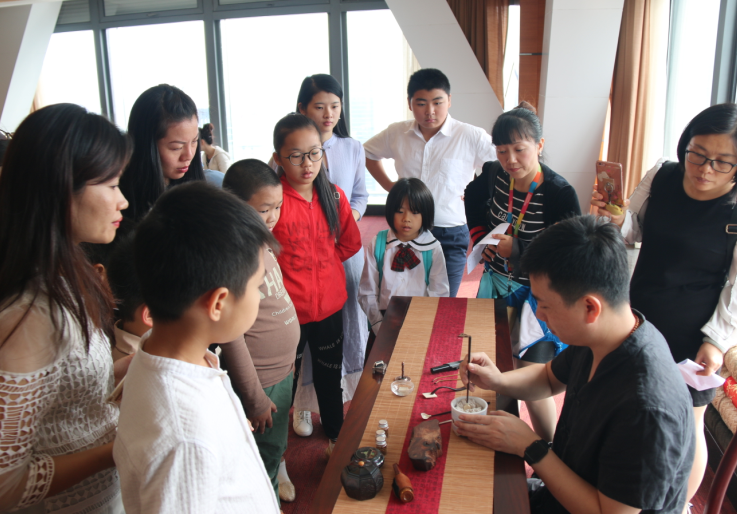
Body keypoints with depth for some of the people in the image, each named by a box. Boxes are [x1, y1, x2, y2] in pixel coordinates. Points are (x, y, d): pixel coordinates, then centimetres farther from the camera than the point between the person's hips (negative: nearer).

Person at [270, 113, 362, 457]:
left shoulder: (334, 196, -1)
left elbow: (350, 243, 11)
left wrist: (319, 261, 1)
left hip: (330, 304, 5)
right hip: (289, 310, -5)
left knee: (330, 376, 22)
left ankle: (335, 435, 44)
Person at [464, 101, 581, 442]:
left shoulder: (560, 194, -22)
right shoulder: (494, 175, -7)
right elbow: (473, 197, 17)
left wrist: (517, 251, -27)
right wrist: (479, 234, 5)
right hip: (497, 283, 6)